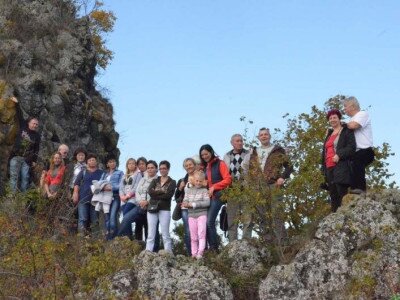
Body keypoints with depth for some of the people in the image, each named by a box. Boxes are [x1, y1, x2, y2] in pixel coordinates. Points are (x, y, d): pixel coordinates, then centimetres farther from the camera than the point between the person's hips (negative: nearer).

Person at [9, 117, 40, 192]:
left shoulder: (37, 136, 9)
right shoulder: (22, 131, 7)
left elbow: (36, 150, 10)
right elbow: (15, 142, 10)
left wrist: (34, 160, 6)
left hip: (26, 160, 1)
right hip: (16, 157, -1)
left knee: (25, 177, -2)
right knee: (14, 175, -6)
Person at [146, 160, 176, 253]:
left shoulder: (172, 182, 7)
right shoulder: (155, 181, 16)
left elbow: (169, 195, -10)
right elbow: (150, 191, -3)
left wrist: (156, 195, -7)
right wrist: (162, 192, -10)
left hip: (164, 209, -3)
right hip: (152, 209, 3)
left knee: (165, 234, -4)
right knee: (150, 235, 1)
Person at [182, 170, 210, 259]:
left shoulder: (204, 190, -1)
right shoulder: (189, 190, 12)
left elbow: (207, 202, -12)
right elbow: (185, 201, 10)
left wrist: (193, 204, -16)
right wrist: (185, 204, -15)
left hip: (202, 214, -4)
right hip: (191, 215, 4)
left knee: (201, 234, -14)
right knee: (193, 237, 8)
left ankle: (200, 253, -18)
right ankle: (194, 254, 14)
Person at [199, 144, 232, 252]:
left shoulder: (220, 164, 0)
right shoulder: (205, 166, 19)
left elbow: (228, 179, -8)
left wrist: (214, 187, -13)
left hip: (217, 196, -6)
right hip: (207, 196, 6)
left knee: (209, 222, -16)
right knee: (206, 222, -2)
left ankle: (214, 247, -10)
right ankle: (212, 248, 1)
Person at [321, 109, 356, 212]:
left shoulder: (346, 131, 4)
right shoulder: (329, 134, 25)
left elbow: (351, 147, -9)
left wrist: (339, 155, -22)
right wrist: (324, 168, 19)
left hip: (341, 167, -7)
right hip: (329, 169, 7)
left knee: (342, 193, -15)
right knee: (333, 195, 4)